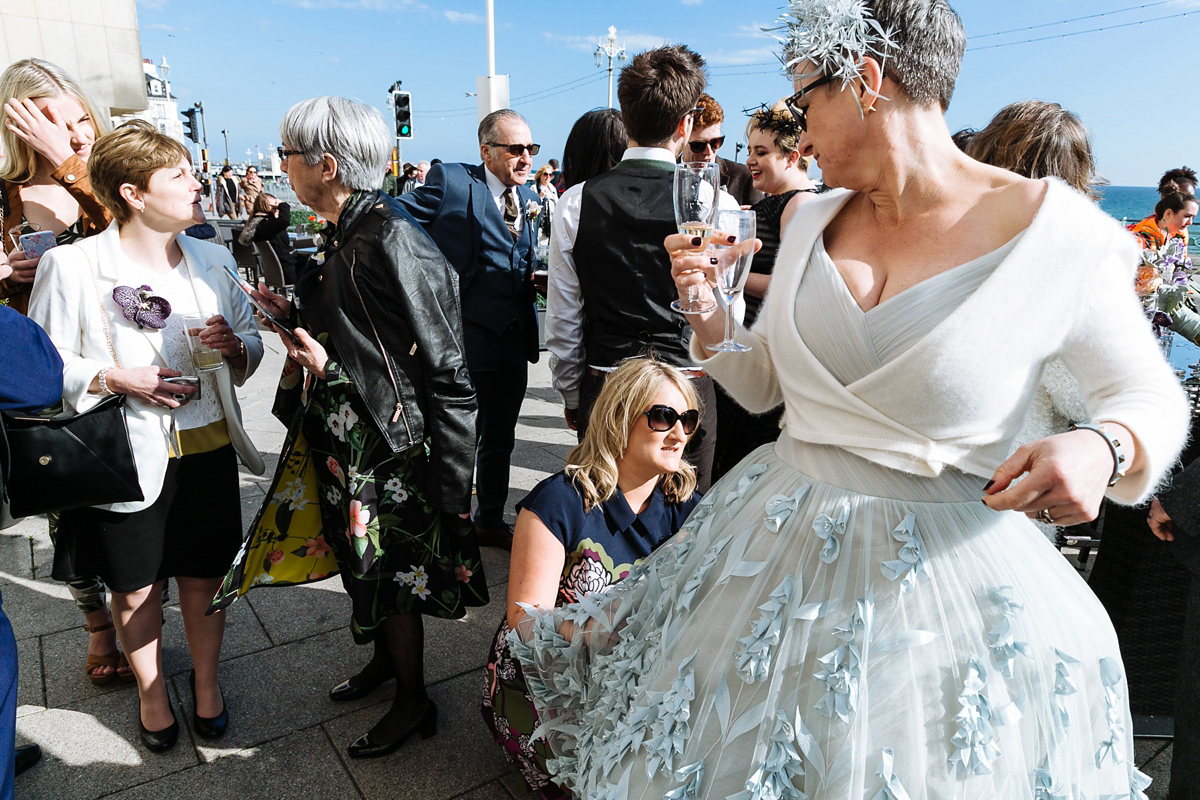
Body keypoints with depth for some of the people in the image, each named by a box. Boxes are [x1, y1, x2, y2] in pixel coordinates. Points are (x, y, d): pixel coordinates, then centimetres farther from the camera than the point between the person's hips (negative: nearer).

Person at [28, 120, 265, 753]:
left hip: (209, 446, 3)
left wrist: (235, 344, -10)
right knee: (135, 585, 14)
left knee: (204, 578, 14)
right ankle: (150, 691, 40)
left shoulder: (214, 259, 5)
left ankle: (206, 682, 39)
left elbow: (251, 340, 12)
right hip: (128, 456, -3)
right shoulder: (72, 266, -9)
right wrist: (115, 378, -20)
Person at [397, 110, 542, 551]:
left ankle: (491, 521, 37)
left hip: (515, 340, 7)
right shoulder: (449, 180, -7)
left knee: (500, 439, 19)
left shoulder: (529, 199, 14)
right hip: (467, 337, -7)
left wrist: (535, 279, 5)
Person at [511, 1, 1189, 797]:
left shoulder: (1060, 233, -13)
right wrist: (709, 309, -7)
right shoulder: (811, 223, 2)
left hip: (943, 575, -4)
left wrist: (1105, 448, -23)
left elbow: (1151, 393, -1)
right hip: (778, 546, 5)